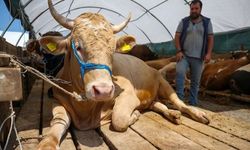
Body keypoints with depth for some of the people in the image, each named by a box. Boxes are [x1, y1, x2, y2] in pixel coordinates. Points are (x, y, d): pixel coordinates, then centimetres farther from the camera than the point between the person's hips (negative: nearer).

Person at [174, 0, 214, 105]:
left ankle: (193, 103, 17)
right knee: (180, 72, -26)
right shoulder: (184, 21, 7)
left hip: (198, 57, 1)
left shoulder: (207, 22, 9)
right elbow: (177, 37, 2)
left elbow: (210, 38, 7)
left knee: (195, 81, 5)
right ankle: (179, 98, -18)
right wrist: (179, 51, -11)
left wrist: (208, 53, -6)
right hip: (184, 55, -1)